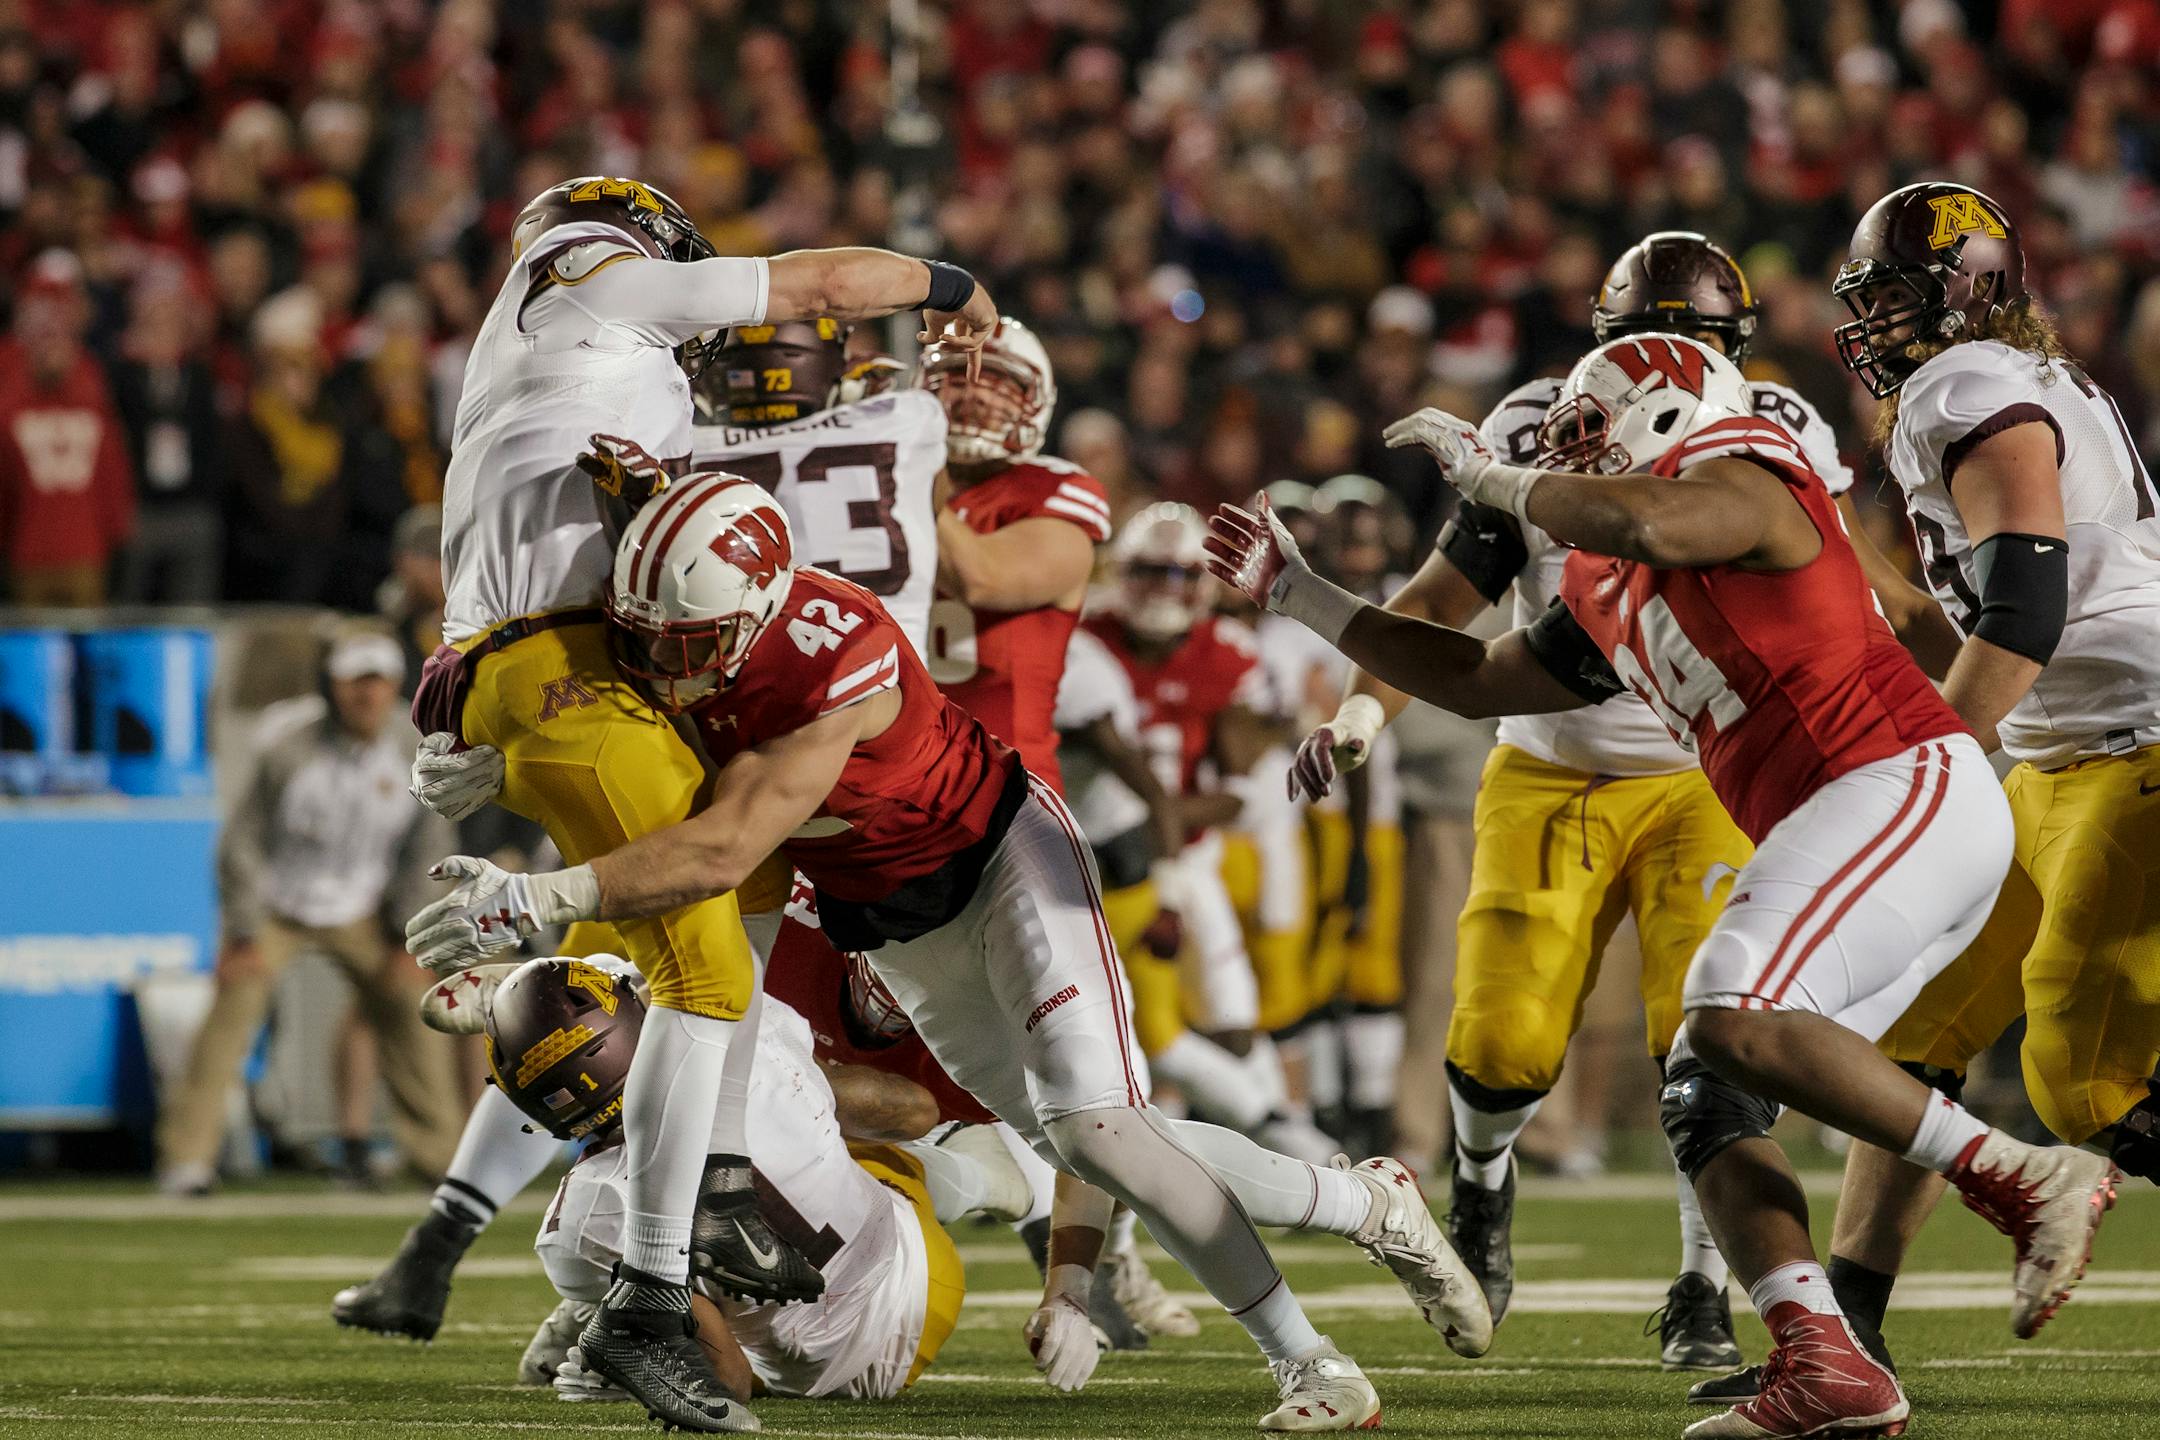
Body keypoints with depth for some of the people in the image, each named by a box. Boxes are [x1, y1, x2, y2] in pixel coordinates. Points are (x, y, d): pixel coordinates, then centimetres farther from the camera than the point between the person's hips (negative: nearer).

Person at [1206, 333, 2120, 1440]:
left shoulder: (1733, 468, -4)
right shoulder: (1608, 604, 22)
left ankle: (2023, 1181, -20)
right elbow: (1475, 682, 34)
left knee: (1736, 1024, -26)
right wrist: (1298, 595, 33)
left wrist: (1492, 478, -13)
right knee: (1704, 1101, 1)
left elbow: (1651, 525, -28)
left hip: (1909, 783, -10)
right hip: (1823, 828, 10)